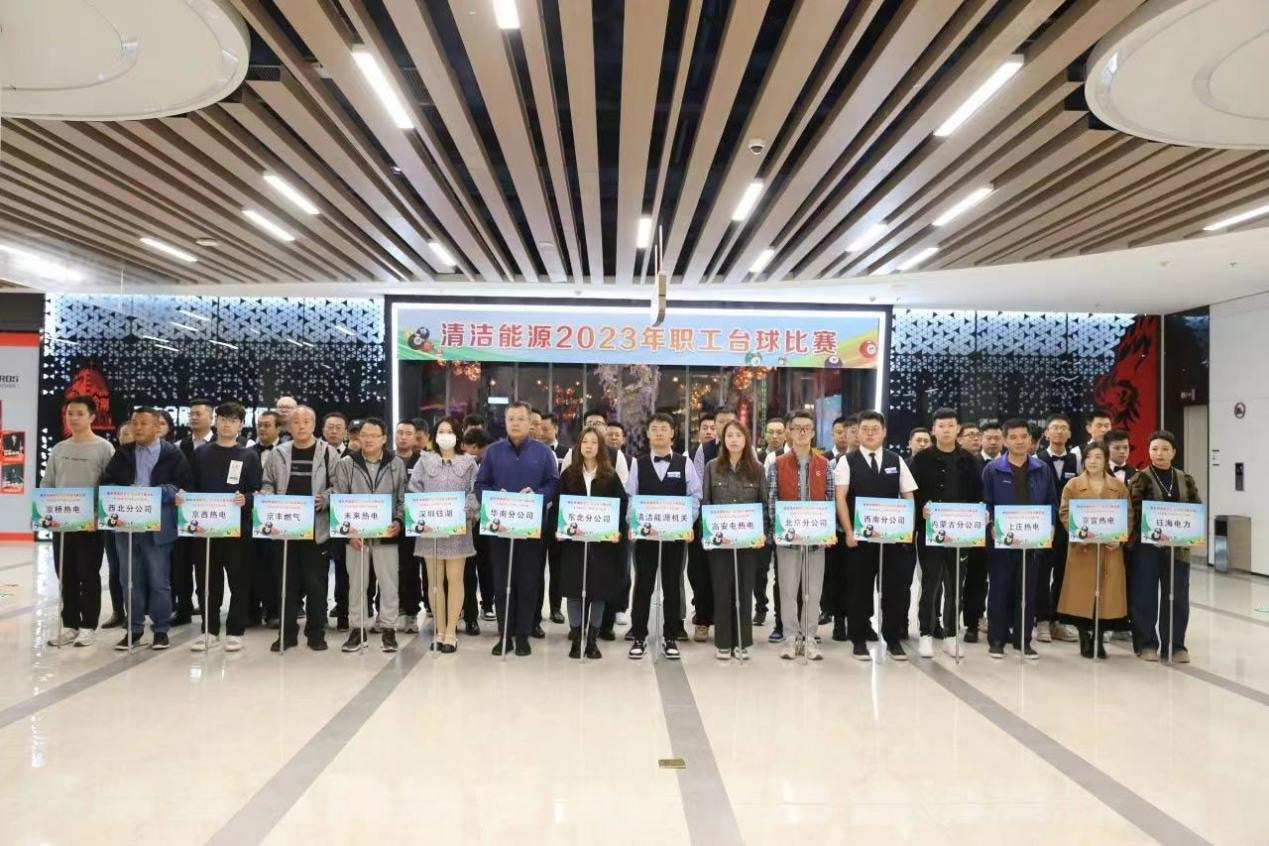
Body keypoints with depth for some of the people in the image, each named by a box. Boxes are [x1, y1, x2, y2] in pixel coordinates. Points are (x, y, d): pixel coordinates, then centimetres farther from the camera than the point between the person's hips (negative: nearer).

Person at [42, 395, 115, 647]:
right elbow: (46, 485, 14)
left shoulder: (104, 448, -4)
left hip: (91, 523, -5)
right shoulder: (58, 449, 11)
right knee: (66, 576, 9)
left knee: (88, 575, 0)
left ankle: (88, 627, 8)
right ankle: (69, 625, 18)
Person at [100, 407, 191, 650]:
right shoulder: (123, 453, 12)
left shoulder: (172, 453, 0)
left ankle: (161, 630, 12)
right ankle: (134, 629, 21)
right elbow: (106, 482, 9)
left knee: (159, 581, 2)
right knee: (131, 580, 11)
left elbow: (182, 486, -6)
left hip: (158, 526, -4)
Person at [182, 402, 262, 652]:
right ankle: (210, 630, 19)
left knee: (239, 581, 2)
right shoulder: (201, 453, 11)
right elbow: (192, 488, 11)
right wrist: (182, 497, -9)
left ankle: (235, 632, 12)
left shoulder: (249, 455, 4)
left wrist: (245, 500, -21)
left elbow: (256, 492, -1)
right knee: (207, 581, 7)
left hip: (237, 527, -2)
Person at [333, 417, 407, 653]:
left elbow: (403, 499, 6)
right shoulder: (346, 464, 1)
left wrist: (399, 522, -10)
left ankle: (388, 629, 14)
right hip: (356, 534, 0)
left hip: (386, 534, 0)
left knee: (388, 583, 4)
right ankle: (356, 630, 18)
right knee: (356, 583, 8)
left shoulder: (397, 464, 2)